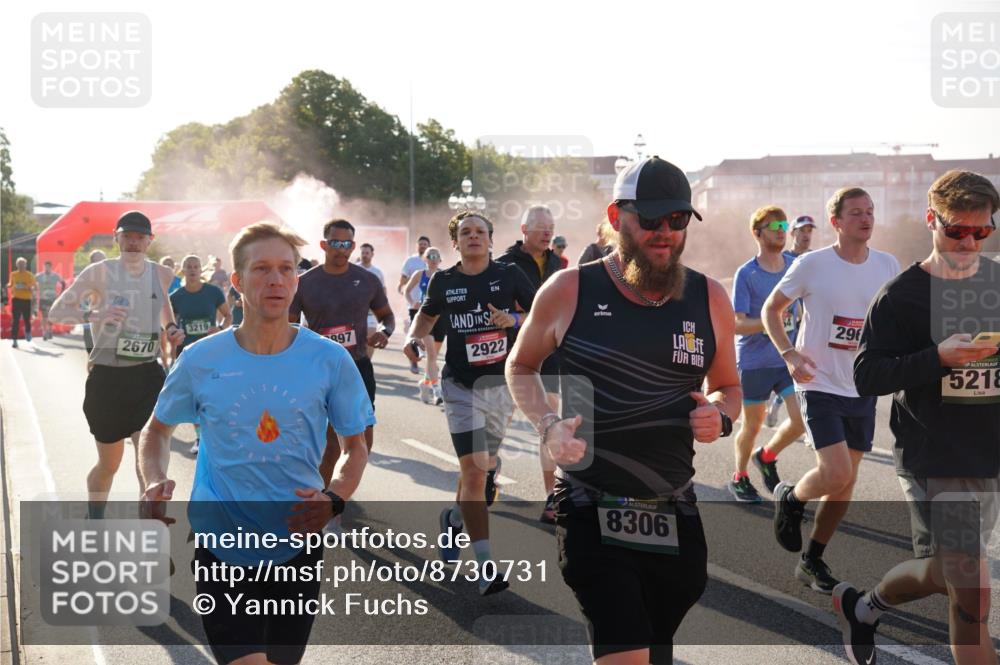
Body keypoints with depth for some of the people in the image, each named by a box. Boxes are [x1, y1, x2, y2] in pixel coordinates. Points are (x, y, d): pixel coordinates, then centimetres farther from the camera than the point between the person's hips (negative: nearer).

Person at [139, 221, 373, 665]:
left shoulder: (329, 360, -7)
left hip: (297, 543, 1)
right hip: (221, 545, -1)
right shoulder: (201, 360, -6)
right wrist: (154, 483, -10)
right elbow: (157, 431, 11)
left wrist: (334, 499, -15)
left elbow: (355, 448, 4)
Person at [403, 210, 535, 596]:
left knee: (483, 466, 15)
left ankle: (454, 519, 46)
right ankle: (485, 565, -12)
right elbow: (427, 314, 20)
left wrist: (513, 320, -16)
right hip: (461, 386, -2)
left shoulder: (509, 275, -1)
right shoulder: (444, 282, 2)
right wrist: (414, 336, 0)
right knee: (474, 470, -14)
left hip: (502, 384, 2)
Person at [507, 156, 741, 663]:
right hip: (591, 512, -4)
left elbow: (728, 387, 17)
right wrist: (547, 426, -7)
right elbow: (520, 366, 11)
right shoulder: (569, 291, -4)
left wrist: (719, 417, -6)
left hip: (674, 515, 4)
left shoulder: (709, 299, 4)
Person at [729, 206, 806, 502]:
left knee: (802, 418, -9)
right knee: (752, 425, 8)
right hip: (754, 362, -3)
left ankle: (767, 457, 18)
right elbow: (737, 324, -15)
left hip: (789, 358, 3)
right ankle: (739, 478, 30)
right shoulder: (746, 274, -10)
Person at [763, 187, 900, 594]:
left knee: (845, 483, 9)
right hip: (821, 386, -5)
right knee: (836, 474, -18)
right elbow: (771, 309, 1)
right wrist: (789, 354, -13)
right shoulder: (811, 265, -10)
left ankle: (812, 561, 25)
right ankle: (789, 499, 16)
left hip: (864, 389, 5)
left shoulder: (888, 266, 2)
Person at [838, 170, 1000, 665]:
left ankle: (860, 607, 46)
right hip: (932, 461, -6)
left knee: (944, 573, 18)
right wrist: (939, 357, -25)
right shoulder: (901, 296, -7)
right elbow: (866, 377, -12)